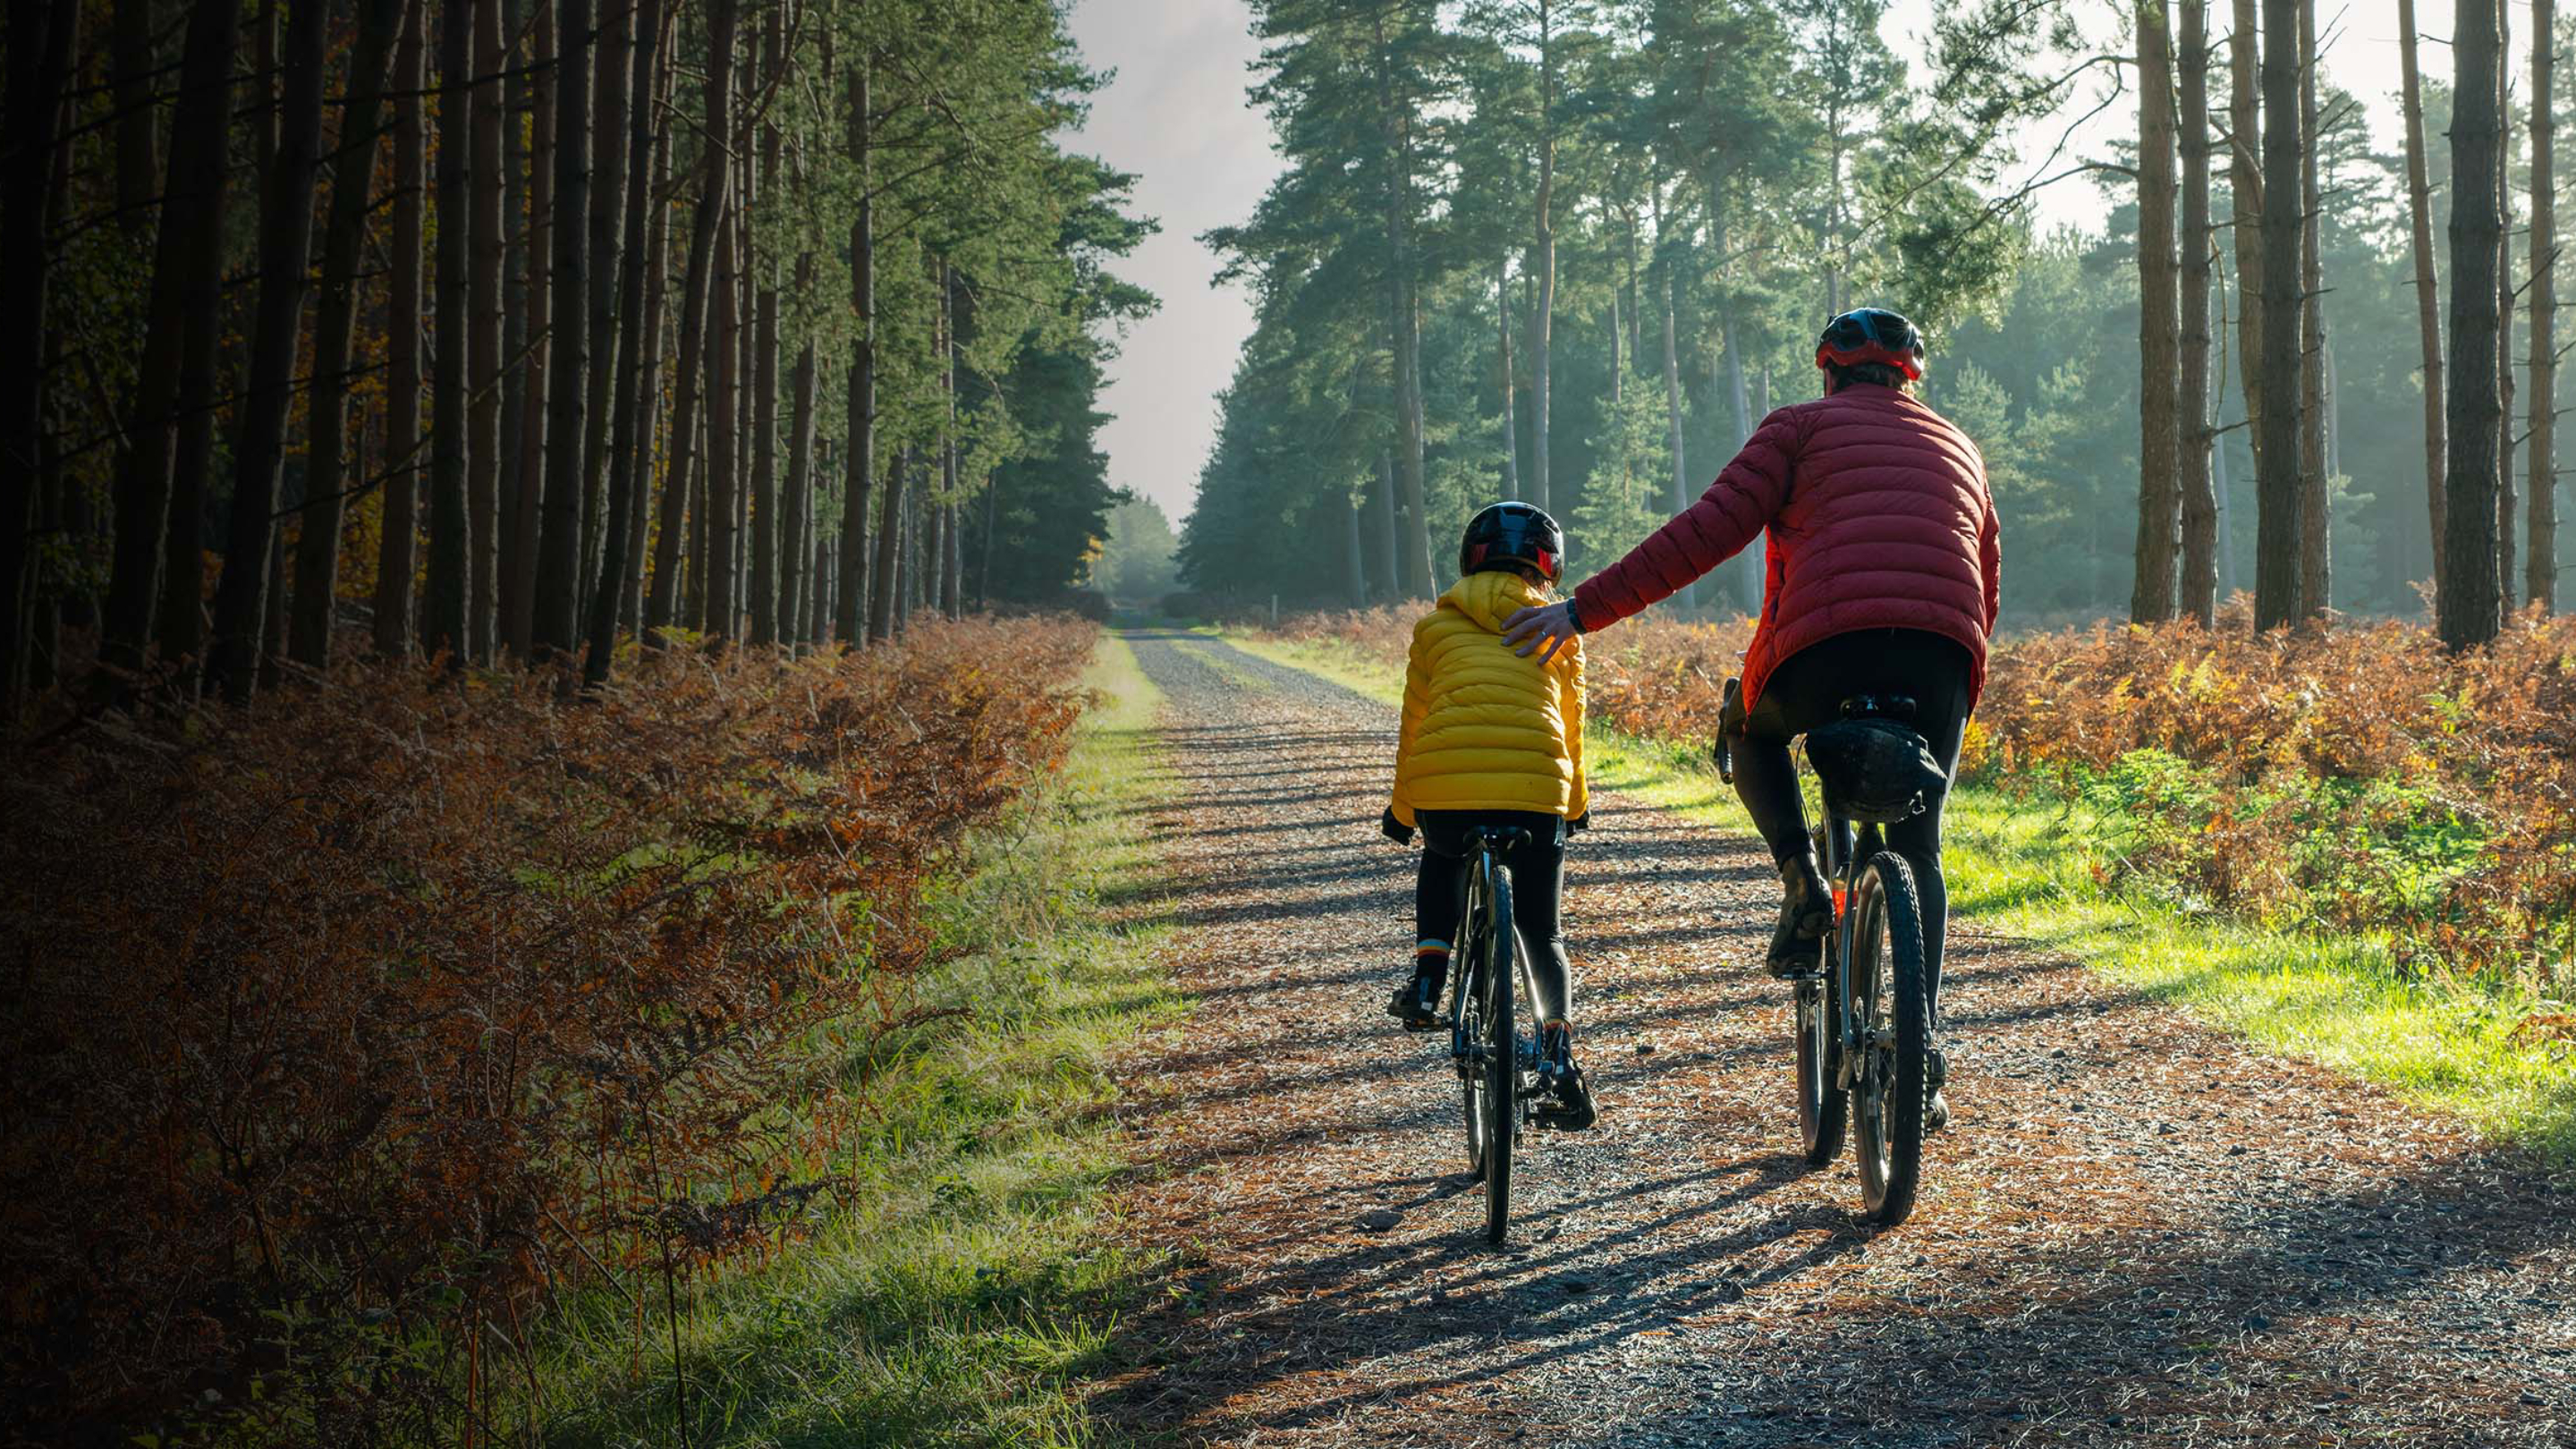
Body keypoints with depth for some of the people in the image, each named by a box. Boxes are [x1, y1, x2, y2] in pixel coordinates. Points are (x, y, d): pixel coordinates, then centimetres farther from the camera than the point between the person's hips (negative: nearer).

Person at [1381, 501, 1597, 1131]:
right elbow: (1570, 724, 26)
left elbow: (1413, 724, 21)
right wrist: (1575, 804, 39)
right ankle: (1558, 1056, 0)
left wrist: (1400, 811, 32)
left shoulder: (1436, 625, 20)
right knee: (1541, 933, 16)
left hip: (1441, 785, 1)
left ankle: (1426, 981, 18)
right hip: (1535, 789, -1)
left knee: (1443, 861, 35)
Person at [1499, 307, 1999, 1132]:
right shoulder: (1957, 448, 30)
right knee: (1918, 850, 19)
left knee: (1753, 733, 31)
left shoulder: (1803, 427, 16)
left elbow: (1708, 531, 4)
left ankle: (1803, 885, 8)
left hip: (1829, 641, -3)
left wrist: (1585, 611, 4)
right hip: (1943, 661, 3)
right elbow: (1986, 589, 31)